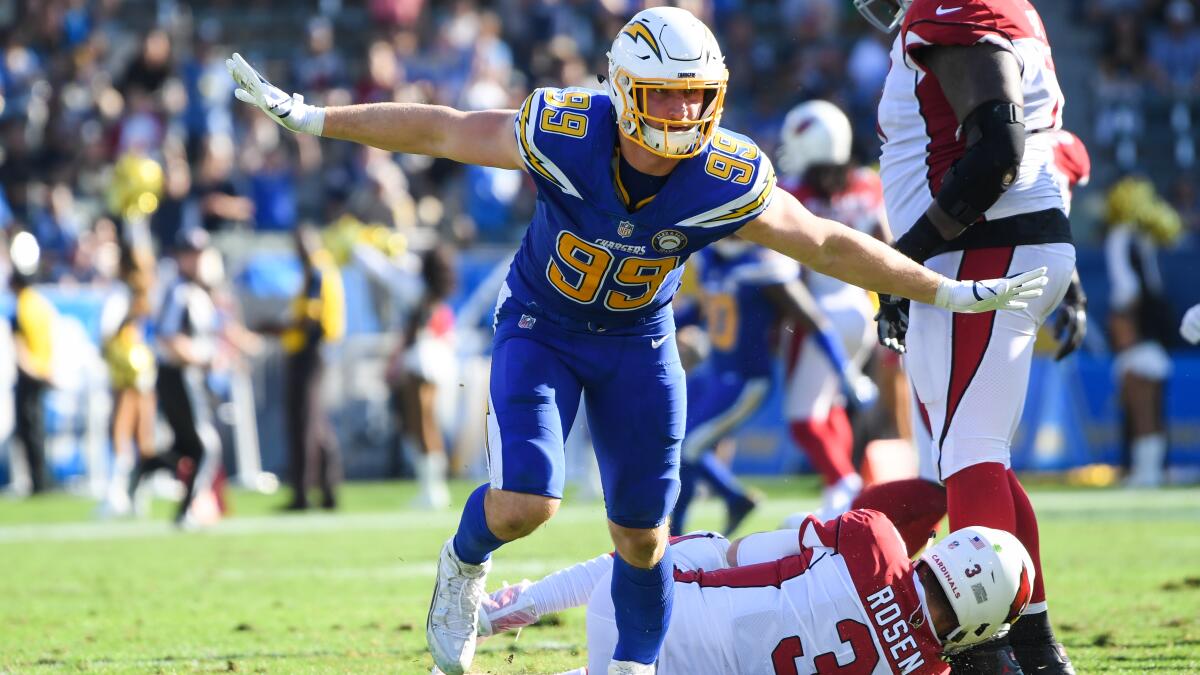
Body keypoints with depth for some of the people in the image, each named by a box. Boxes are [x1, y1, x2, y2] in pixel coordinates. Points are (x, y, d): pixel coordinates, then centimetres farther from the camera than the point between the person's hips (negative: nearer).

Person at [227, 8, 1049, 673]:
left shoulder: (730, 183, -25)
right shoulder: (563, 135, -29)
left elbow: (832, 245, -11)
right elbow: (439, 130, -16)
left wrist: (948, 293, -7)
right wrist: (308, 118, -13)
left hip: (638, 344, 2)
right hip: (541, 328, -2)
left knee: (641, 533, 4)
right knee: (524, 504, -19)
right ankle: (465, 565, 16)